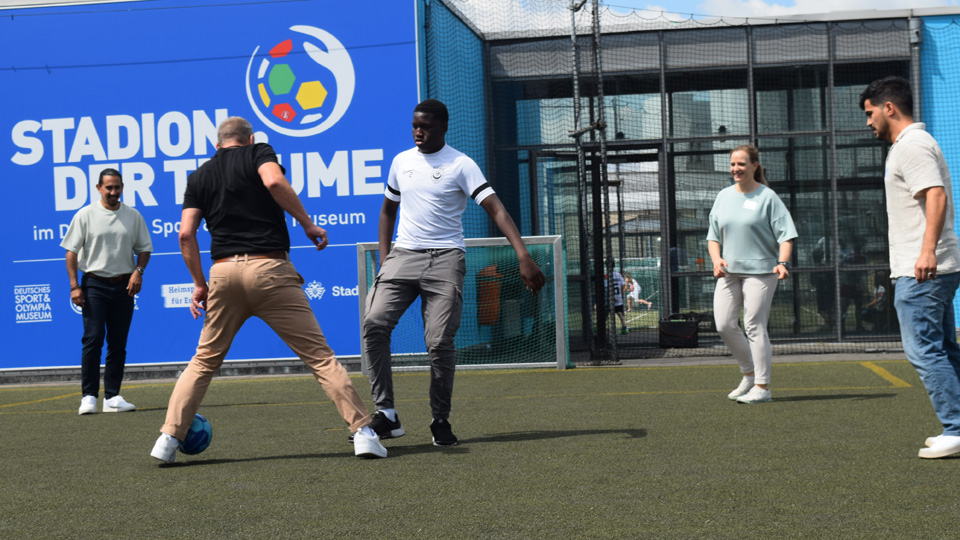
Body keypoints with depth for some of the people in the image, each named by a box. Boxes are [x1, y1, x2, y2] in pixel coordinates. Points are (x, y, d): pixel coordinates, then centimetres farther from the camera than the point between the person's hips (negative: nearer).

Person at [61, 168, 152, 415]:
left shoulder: (133, 216, 8)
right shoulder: (85, 215, 1)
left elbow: (144, 248, 13)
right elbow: (72, 251, 0)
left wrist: (138, 271, -6)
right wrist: (74, 286, -7)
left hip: (124, 286, 3)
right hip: (94, 284, -3)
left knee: (118, 343, 4)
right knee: (93, 339, -10)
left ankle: (112, 397, 9)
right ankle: (89, 396, -5)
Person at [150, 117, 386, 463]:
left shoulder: (199, 176, 18)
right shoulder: (258, 153, 8)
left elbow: (186, 233, 8)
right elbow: (274, 181, -15)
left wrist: (199, 284, 14)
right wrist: (308, 224, -8)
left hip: (223, 272, 3)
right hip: (269, 268, -3)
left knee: (204, 361, 17)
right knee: (319, 355, 0)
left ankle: (169, 438, 9)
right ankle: (362, 431, -4)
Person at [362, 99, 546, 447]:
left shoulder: (461, 165, -3)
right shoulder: (401, 161, 12)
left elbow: (495, 209, -11)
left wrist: (523, 256, -22)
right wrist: (384, 258, 12)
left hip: (445, 260, -4)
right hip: (403, 256, 4)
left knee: (440, 342, -11)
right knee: (374, 323, -15)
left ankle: (440, 421, 8)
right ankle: (386, 415, -10)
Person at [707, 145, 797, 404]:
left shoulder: (767, 197, -2)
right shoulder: (724, 196, 13)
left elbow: (785, 234, -6)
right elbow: (713, 236, 17)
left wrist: (783, 262, -21)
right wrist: (716, 259, -1)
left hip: (760, 269, -5)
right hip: (729, 271, 5)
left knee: (755, 326, -8)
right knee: (724, 324, -1)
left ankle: (762, 386, -2)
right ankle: (749, 372, 20)